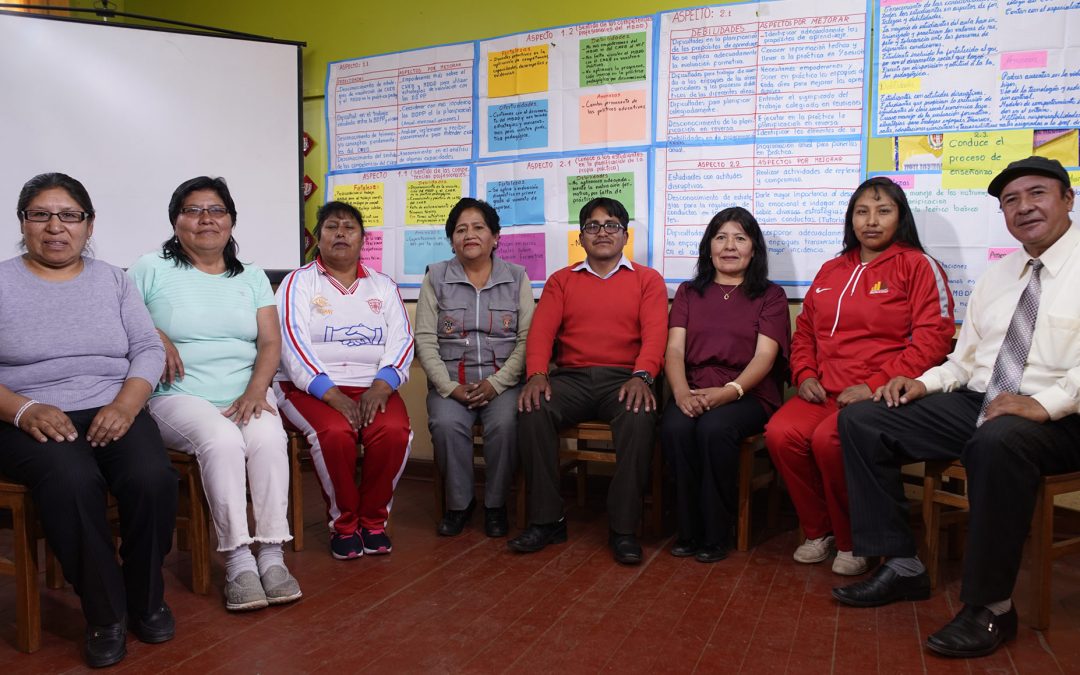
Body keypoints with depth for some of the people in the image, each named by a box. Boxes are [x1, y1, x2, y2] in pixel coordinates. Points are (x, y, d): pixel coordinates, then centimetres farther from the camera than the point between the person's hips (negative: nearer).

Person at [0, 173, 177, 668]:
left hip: (113, 411, 2)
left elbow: (148, 350, 5)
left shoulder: (113, 279, 12)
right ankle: (106, 615, -13)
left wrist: (125, 405, -13)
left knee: (153, 478, -27)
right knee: (72, 483, -33)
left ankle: (146, 600, -3)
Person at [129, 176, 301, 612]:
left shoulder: (252, 278, 15)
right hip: (179, 397, -2)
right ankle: (238, 560, -27)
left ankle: (272, 555, -25)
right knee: (221, 440, -34)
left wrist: (256, 389, -11)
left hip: (245, 396, 2)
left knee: (268, 438, -30)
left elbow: (271, 342, 6)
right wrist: (152, 335, -12)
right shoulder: (150, 270, 9)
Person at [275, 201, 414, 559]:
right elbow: (293, 342, -8)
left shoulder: (383, 285, 15)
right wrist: (333, 395, -20)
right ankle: (343, 524, -9)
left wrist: (380, 387, -16)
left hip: (373, 387, 2)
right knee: (336, 433, -33)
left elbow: (401, 340, 3)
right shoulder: (298, 282, 6)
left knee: (394, 431, -28)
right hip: (312, 387, -2)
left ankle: (373, 520, -6)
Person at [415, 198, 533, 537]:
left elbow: (527, 339, 0)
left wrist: (496, 383, -12)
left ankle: (495, 504, -5)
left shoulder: (517, 277, 8)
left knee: (505, 425, -30)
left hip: (503, 379, 0)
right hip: (450, 380, 1)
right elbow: (425, 340, 1)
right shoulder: (436, 277, 8)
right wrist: (450, 387, -11)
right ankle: (459, 503, -4)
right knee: (446, 424, -29)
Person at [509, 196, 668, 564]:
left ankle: (623, 529, -23)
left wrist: (642, 376, -22)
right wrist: (537, 374, -15)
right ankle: (546, 520, -17)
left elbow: (654, 334, -2)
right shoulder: (561, 280, 18)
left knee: (639, 417, -34)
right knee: (532, 410, -28)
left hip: (624, 378, -1)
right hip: (571, 377, 2)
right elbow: (541, 330, 4)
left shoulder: (647, 280, 13)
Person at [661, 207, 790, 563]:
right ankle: (688, 531, -16)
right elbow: (674, 348, 5)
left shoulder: (770, 295, 12)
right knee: (674, 426, -31)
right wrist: (681, 392, -16)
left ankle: (716, 534, -18)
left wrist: (727, 392, -22)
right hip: (694, 392, 2)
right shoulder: (688, 292, 20)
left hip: (748, 394, -2)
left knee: (714, 428, -34)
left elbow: (765, 356, -3)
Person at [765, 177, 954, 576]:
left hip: (882, 393, -5)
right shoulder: (831, 270, 21)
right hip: (825, 392, 5)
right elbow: (804, 330, 24)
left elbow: (933, 338, -7)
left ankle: (852, 543, -6)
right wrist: (805, 375, 5)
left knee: (829, 439, -32)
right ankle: (817, 531, 0)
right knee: (780, 433, -24)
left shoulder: (918, 266, 3)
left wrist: (875, 385, -16)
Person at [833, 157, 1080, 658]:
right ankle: (901, 566, -4)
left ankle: (990, 607, -23)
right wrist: (925, 384, 2)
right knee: (861, 420, -8)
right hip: (976, 404, 7)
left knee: (997, 443, -41)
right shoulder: (997, 274, 19)